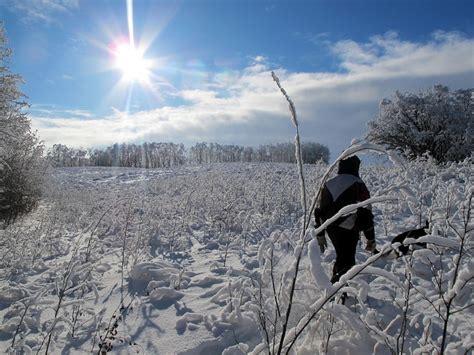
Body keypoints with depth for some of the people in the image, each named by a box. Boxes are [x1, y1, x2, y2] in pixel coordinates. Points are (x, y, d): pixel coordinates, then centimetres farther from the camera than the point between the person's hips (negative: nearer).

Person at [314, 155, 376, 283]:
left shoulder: (328, 184, 9)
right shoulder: (358, 185, -9)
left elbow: (320, 210, 12)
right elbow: (366, 213, -10)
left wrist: (320, 234, 20)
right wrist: (371, 238, -2)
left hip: (331, 230, 6)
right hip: (348, 231, -6)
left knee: (341, 258, 24)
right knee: (346, 263, 1)